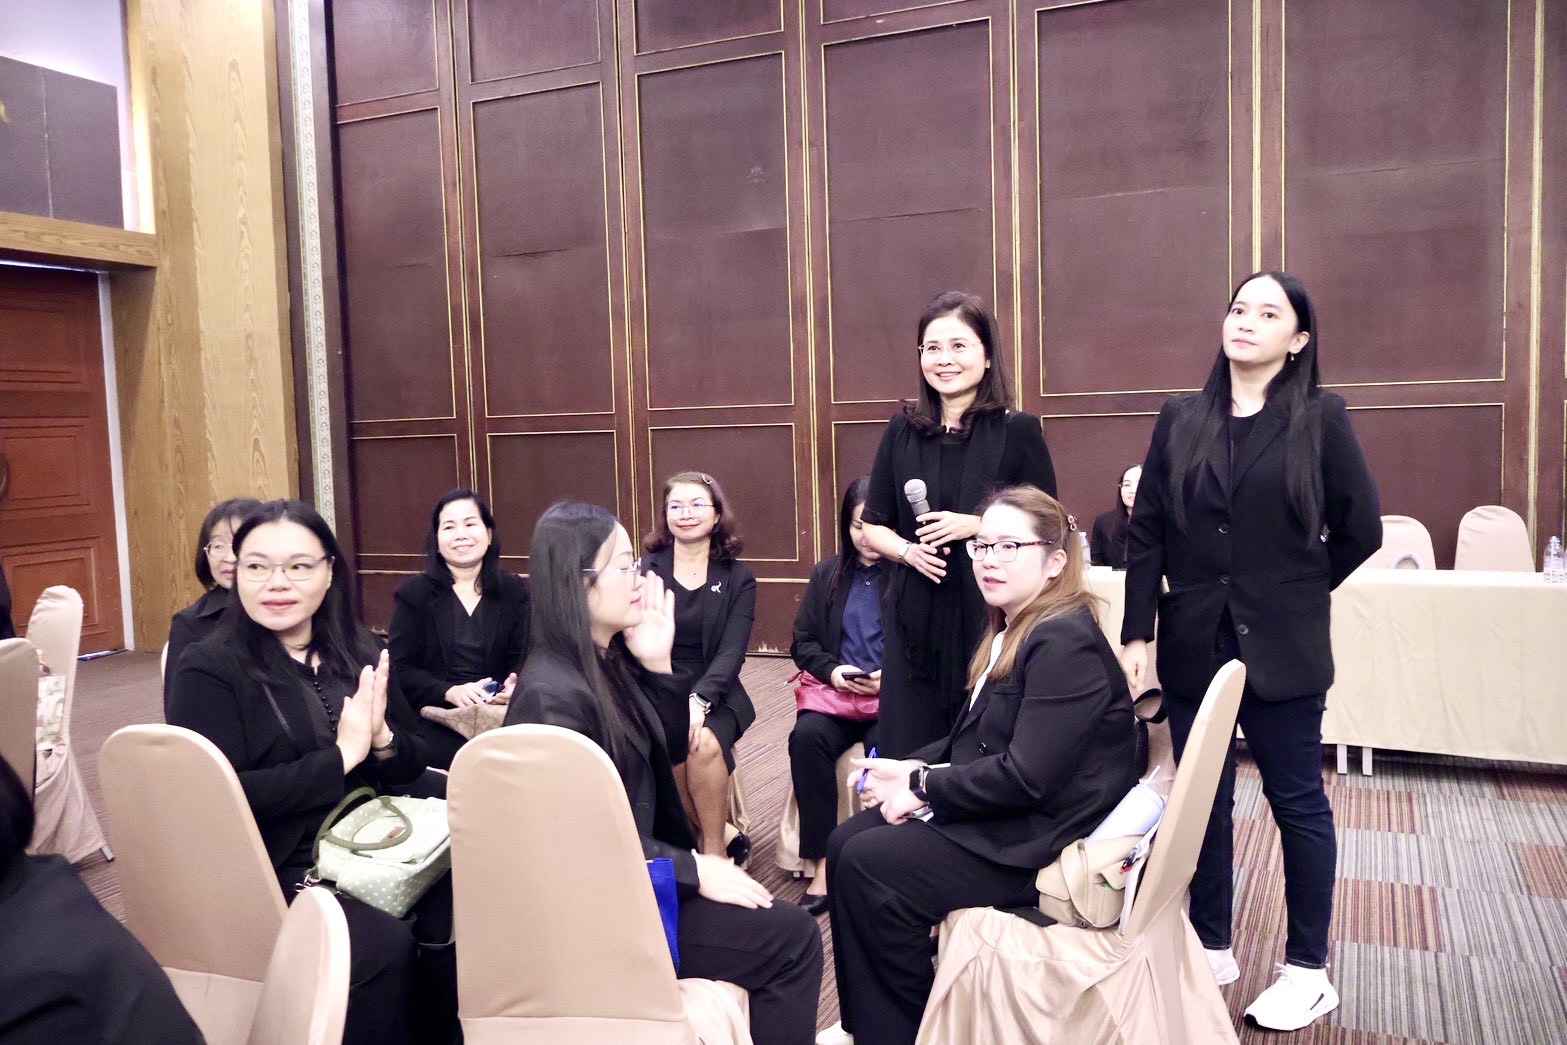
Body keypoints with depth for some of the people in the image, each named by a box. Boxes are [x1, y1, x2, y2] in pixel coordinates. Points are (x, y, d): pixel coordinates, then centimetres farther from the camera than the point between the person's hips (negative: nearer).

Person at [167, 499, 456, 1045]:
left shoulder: (357, 650, 8)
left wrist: (381, 738, -12)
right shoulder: (210, 668, -5)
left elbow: (412, 765, 10)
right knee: (384, 944, -28)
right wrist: (340, 757, -18)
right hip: (277, 868, -4)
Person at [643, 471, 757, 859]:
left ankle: (714, 852, -11)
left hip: (713, 694, 0)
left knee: (705, 743, -31)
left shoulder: (738, 578, 6)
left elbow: (731, 652, -4)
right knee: (668, 748, -31)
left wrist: (700, 698, -23)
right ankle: (724, 837, -8)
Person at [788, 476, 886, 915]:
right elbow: (803, 641, 15)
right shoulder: (828, 574, 16)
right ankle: (821, 865, -22)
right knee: (807, 736, -27)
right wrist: (832, 670, -4)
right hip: (837, 692, 4)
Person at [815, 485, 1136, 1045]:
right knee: (845, 843, -1)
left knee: (870, 866, -17)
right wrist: (914, 769, -1)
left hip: (1041, 839, -10)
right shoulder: (1012, 630, 12)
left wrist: (922, 786, -15)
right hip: (999, 812, 10)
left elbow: (1026, 777, -25)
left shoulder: (1065, 643, -20)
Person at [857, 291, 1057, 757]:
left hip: (991, 613, -3)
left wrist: (978, 525, -15)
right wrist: (907, 550, -7)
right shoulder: (903, 432, 8)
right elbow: (873, 527, 13)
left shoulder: (1017, 431, -2)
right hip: (916, 618, 3)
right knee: (909, 753, 6)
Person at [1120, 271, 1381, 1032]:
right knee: (1201, 799, 11)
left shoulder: (1321, 418, -3)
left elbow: (1361, 529, 0)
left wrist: (1298, 591, 6)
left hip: (1281, 647, -2)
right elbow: (1146, 534, 1)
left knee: (1297, 801, 9)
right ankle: (1211, 948, 29)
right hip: (1194, 643, 3)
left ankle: (1308, 971, 24)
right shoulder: (1181, 419, 4)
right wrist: (1136, 634, -4)